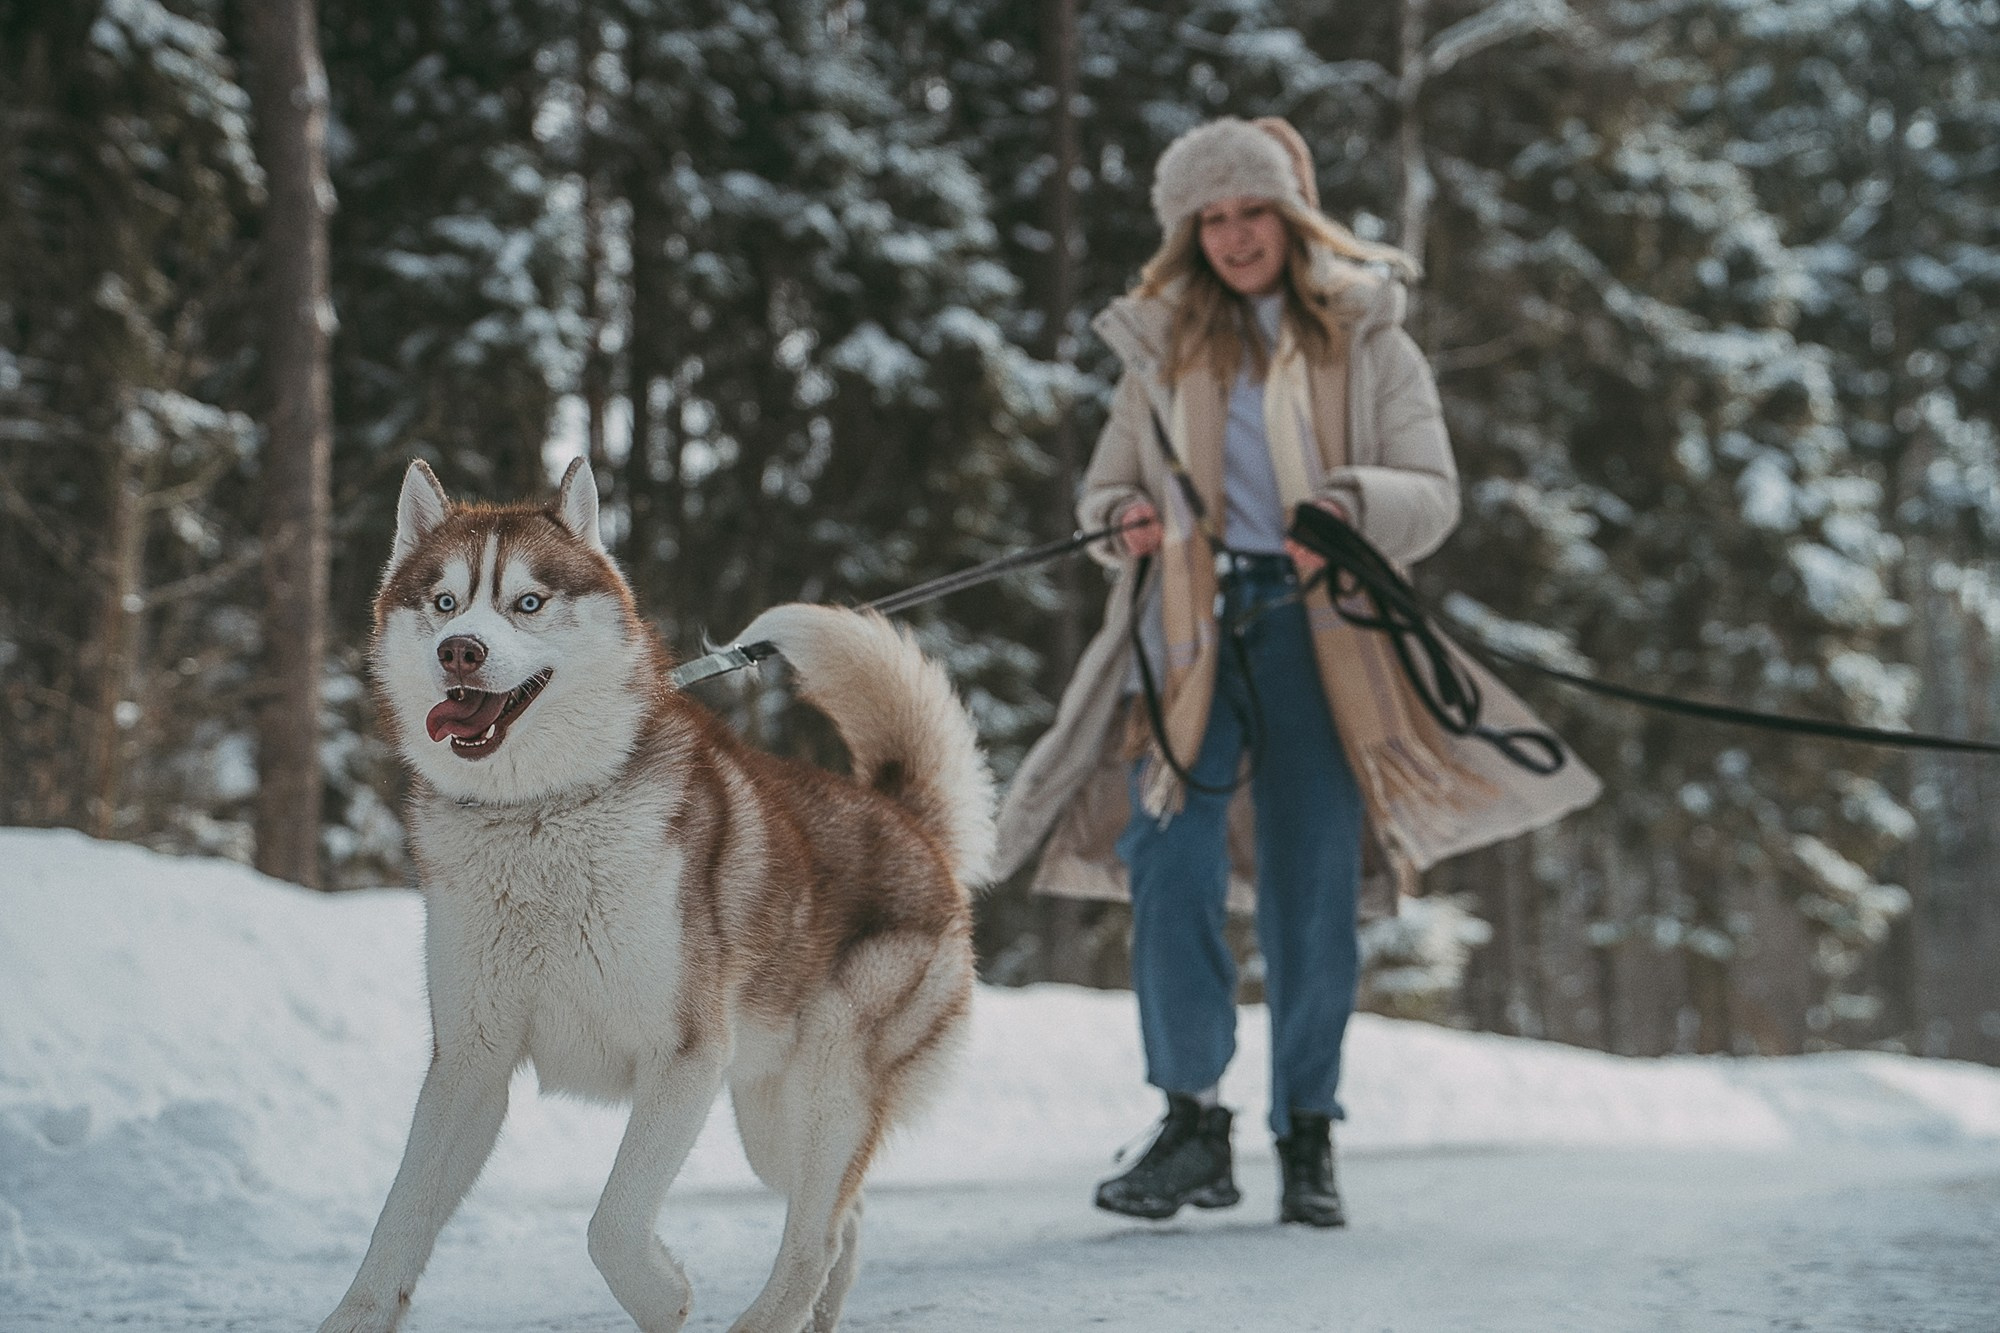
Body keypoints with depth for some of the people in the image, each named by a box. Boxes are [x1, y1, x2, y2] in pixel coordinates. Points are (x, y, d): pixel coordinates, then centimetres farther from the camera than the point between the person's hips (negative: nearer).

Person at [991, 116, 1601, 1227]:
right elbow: (1106, 487, 21)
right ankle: (1193, 1124, -1)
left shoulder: (1367, 341, 11)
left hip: (1317, 629, -1)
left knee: (1313, 893, -2)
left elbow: (1434, 493, 2)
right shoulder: (1165, 346, 18)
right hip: (1190, 632, 2)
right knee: (1170, 873, -11)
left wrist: (1350, 510, -20)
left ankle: (1309, 1137, 10)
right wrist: (1125, 522, -4)